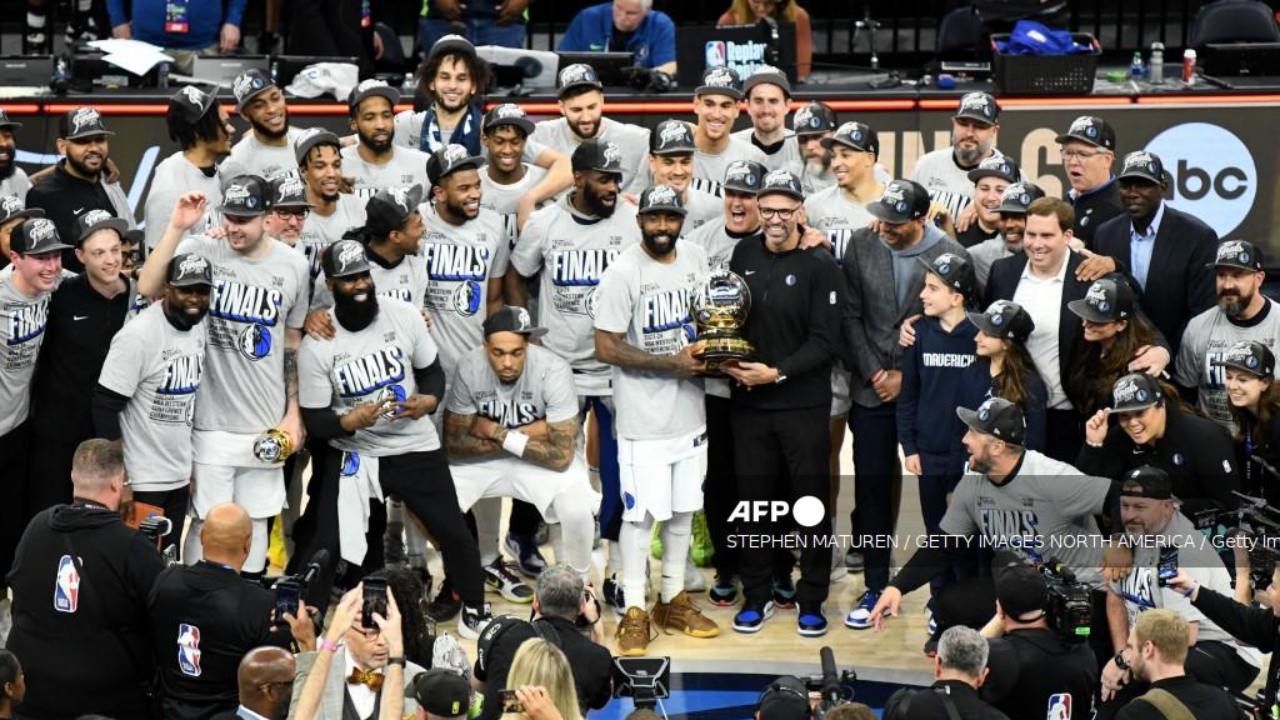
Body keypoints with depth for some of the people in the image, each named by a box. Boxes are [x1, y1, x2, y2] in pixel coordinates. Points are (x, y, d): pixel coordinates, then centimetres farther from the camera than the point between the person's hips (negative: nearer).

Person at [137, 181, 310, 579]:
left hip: (266, 424, 3)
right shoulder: (201, 250, -8)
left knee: (255, 520, 11)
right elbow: (147, 288, -24)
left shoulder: (293, 265, 2)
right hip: (211, 422, -3)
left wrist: (294, 412, 8)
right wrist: (177, 228, -28)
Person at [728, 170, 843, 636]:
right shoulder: (744, 255, 7)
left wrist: (777, 372, -19)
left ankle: (811, 598, 13)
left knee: (810, 500, 2)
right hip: (748, 402, 4)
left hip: (803, 403, -4)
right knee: (754, 498, 8)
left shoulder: (819, 265, -8)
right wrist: (729, 361, -2)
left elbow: (825, 342, -11)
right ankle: (757, 593, 20)